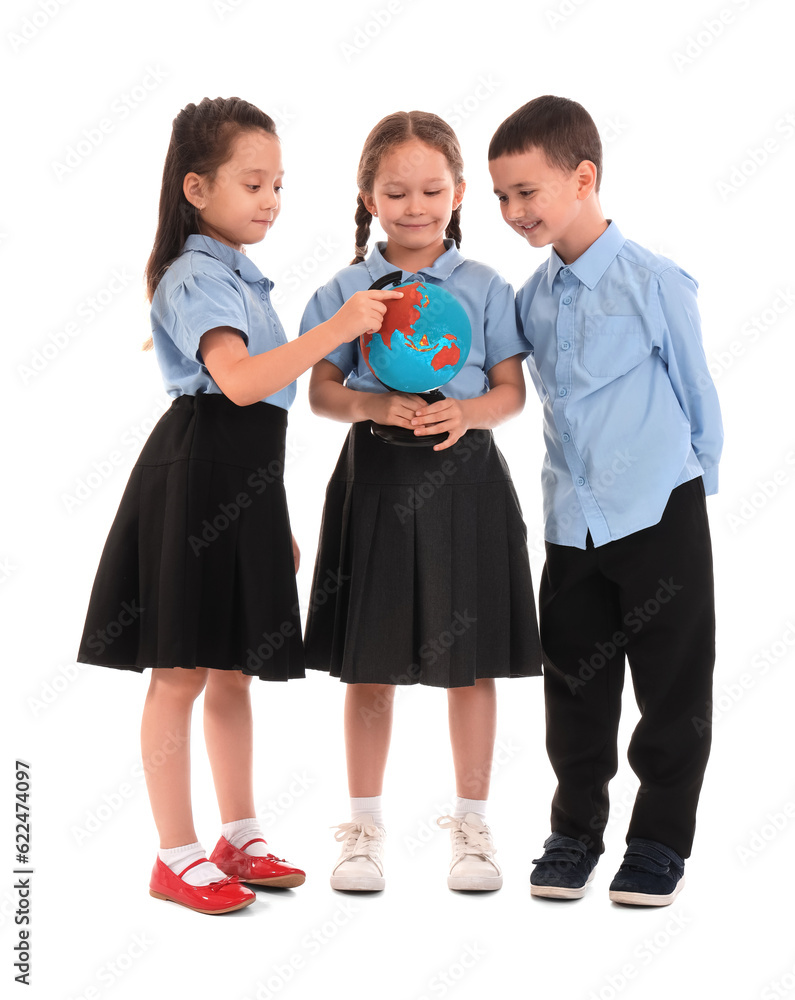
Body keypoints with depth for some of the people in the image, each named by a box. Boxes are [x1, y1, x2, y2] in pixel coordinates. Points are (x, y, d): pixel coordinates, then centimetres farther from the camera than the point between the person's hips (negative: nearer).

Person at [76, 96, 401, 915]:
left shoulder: (238, 276, 19)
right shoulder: (198, 278, -11)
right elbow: (240, 380, -28)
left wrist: (277, 522, 23)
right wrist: (336, 329, -30)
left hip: (244, 481, 10)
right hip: (196, 479, -10)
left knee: (233, 669, 15)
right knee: (181, 673, -2)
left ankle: (239, 838, 26)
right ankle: (178, 857, 7)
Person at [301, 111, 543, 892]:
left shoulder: (484, 288, 3)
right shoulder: (346, 290, 4)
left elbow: (511, 391, 1)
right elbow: (321, 390, 1)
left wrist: (467, 412, -20)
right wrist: (375, 405, -19)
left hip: (463, 476, 0)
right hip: (375, 476, 1)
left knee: (469, 659, 6)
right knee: (368, 661, 6)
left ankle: (471, 822, 21)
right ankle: (364, 826, 20)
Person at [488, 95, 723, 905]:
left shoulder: (654, 283, -12)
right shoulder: (532, 295, 3)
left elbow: (696, 394, -3)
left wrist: (688, 480, 5)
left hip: (661, 518, -5)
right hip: (572, 524, 5)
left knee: (671, 689, 7)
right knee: (574, 688, 13)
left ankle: (661, 839, 21)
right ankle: (574, 830, 28)